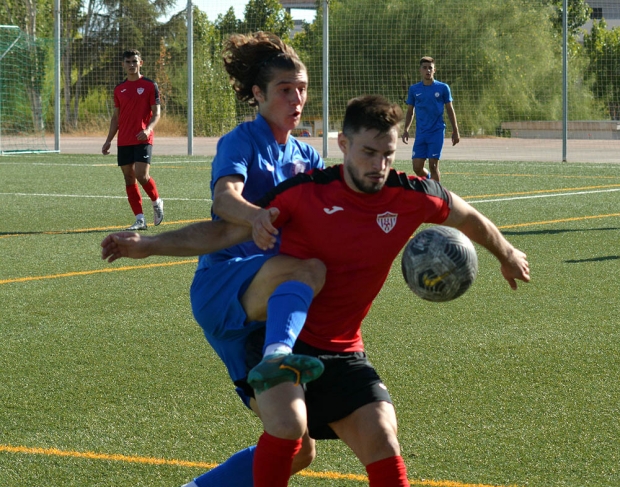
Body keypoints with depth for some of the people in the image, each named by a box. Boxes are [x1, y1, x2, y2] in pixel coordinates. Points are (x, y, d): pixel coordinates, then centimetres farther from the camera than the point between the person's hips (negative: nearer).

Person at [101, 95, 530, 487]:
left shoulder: (411, 197, -4)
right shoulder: (306, 191, -12)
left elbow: (470, 218, 17)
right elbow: (227, 232, -10)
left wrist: (507, 256, 32)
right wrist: (148, 245, -17)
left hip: (342, 351, 3)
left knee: (382, 441, -10)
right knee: (289, 423, -29)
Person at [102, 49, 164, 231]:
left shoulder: (150, 85, 0)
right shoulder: (119, 89, 13)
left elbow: (156, 113, -3)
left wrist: (148, 129, -21)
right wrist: (108, 140, 12)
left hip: (143, 140, -5)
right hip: (124, 141, 5)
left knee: (141, 176, -17)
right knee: (129, 179, 2)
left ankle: (157, 202, 12)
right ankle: (140, 220, 6)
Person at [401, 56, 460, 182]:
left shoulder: (443, 88, 1)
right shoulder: (414, 89, 6)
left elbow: (450, 110, 6)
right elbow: (410, 111, 13)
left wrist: (455, 131, 5)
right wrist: (406, 129, 2)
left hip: (437, 132, -2)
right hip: (420, 133, 2)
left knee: (433, 165, -7)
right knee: (417, 167, -1)